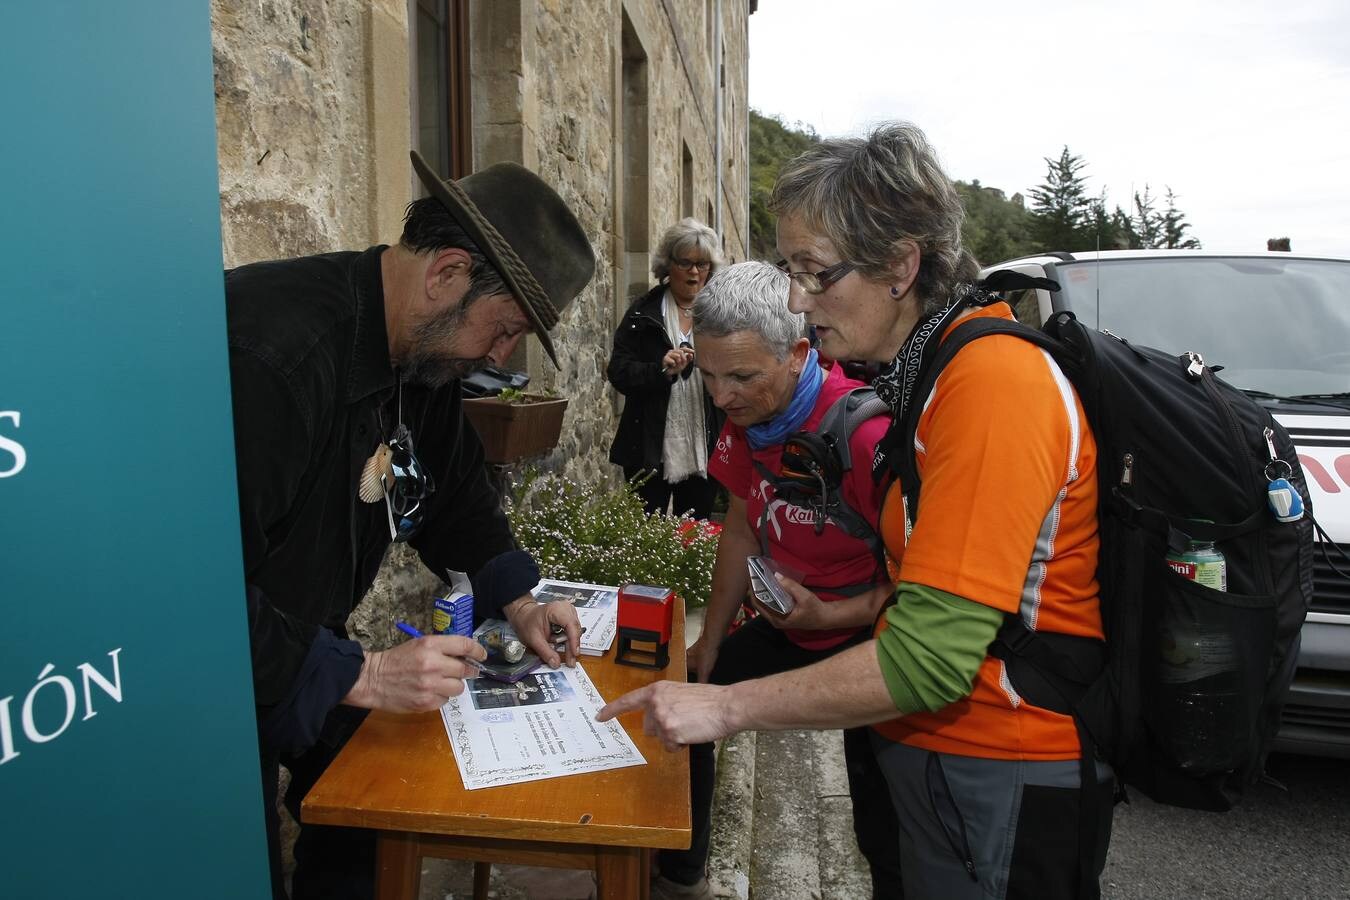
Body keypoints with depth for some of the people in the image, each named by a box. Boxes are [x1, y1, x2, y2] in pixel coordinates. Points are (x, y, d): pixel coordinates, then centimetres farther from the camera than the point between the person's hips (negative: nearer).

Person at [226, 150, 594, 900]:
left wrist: (515, 598, 5)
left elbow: (455, 485, 12)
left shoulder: (424, 350, -4)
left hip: (300, 648, 8)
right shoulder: (274, 350, -34)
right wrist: (359, 676, -30)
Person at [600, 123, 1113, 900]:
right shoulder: (927, 371, 5)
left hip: (1004, 780, -8)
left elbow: (928, 659, -27)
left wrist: (724, 708, -22)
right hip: (935, 748, 8)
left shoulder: (993, 382, -24)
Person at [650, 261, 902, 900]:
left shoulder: (868, 432, -30)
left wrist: (830, 616, -29)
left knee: (882, 833, -3)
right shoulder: (747, 417, -6)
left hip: (869, 635, -7)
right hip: (784, 624, 7)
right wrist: (710, 644, 9)